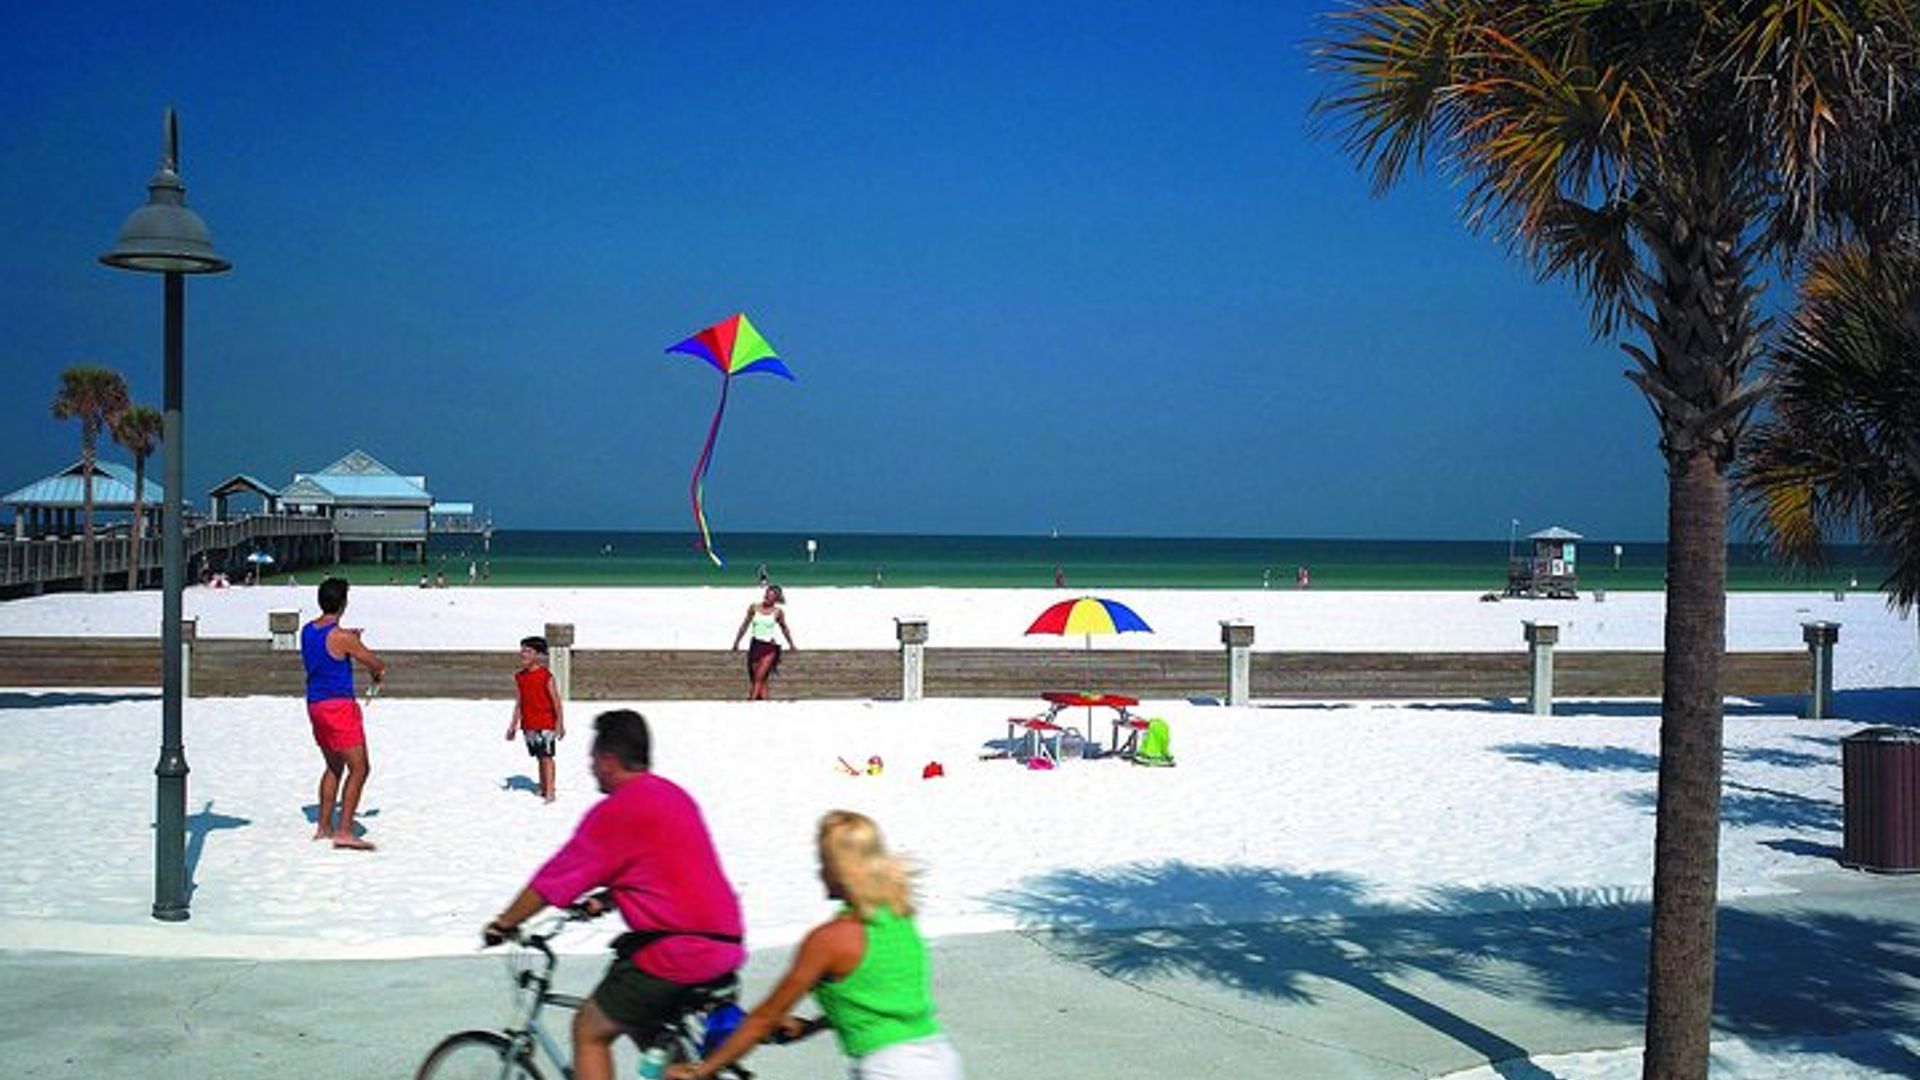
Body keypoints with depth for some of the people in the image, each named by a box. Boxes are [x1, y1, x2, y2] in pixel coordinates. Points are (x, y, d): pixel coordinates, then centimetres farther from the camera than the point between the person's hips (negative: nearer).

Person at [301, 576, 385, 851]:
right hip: (339, 705, -9)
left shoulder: (307, 631, 7)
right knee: (358, 769, -6)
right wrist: (377, 673, 17)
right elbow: (377, 665, -6)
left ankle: (324, 827, 24)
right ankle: (344, 831, -12)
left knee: (334, 767, 21)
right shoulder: (342, 637, -16)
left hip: (315, 704, 9)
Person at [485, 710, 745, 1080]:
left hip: (675, 952, -8)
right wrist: (606, 899, 43)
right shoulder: (675, 796, 16)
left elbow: (554, 879, -2)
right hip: (724, 950, 8)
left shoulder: (617, 810, -9)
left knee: (589, 1032, 8)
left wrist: (503, 924, 12)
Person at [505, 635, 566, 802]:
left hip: (545, 724, -6)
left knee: (546, 756, -7)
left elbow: (556, 703, -8)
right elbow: (518, 704, 14)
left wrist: (560, 724, -10)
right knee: (539, 757, 12)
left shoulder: (546, 677, -9)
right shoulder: (519, 677, 8)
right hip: (528, 725, 6)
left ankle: (550, 792, -7)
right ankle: (543, 789, 18)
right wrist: (513, 726, 11)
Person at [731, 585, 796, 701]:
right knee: (753, 678, 1)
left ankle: (752, 700, -13)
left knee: (760, 677, -14)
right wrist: (737, 641, 20)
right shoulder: (754, 608, 4)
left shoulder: (778, 612, 0)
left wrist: (791, 644, 24)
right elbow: (745, 625, 15)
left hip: (770, 647, -3)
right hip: (756, 645, 3)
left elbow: (784, 628, 15)